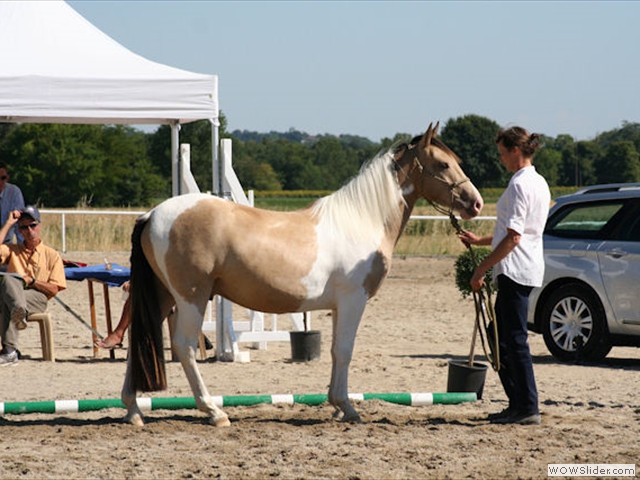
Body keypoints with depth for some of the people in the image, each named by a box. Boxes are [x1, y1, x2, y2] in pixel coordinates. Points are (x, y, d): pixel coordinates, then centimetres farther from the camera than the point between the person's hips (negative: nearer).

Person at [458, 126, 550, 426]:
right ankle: (518, 404, 18)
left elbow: (513, 237, -20)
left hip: (515, 270, -10)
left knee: (514, 339, -7)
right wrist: (480, 241, 26)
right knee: (501, 335, 15)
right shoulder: (539, 183, 16)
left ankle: (527, 409, -6)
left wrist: (482, 268, -15)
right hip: (527, 269, 10)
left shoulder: (519, 184, -15)